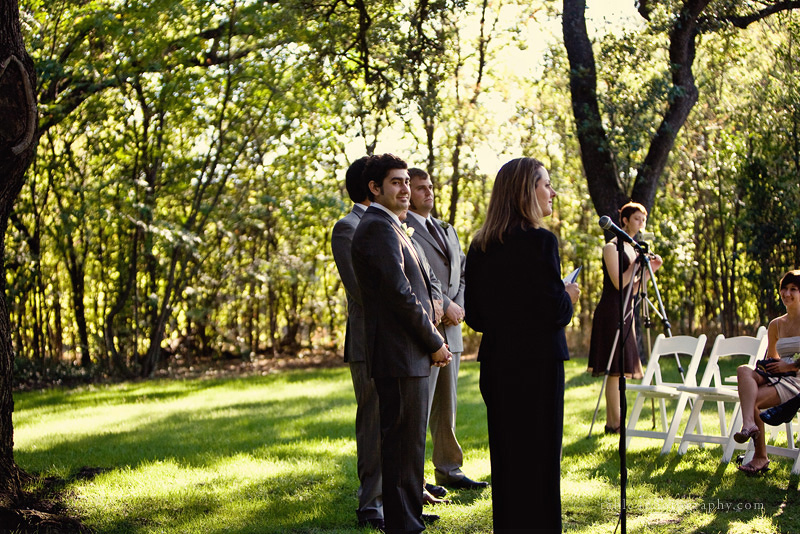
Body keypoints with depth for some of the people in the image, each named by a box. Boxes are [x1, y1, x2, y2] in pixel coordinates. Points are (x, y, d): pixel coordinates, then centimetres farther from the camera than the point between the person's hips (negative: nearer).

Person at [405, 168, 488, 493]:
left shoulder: (446, 230, 21)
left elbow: (462, 271, 20)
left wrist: (459, 306, 2)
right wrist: (445, 306, -14)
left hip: (450, 331, 8)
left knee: (447, 406, 13)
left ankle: (449, 469, 20)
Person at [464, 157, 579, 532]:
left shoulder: (480, 247, 6)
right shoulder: (540, 241, -15)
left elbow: (474, 315, 9)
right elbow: (555, 311, -17)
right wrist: (568, 296, 3)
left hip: (496, 361, 7)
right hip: (537, 362, -7)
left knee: (504, 454, 14)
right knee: (539, 455, 2)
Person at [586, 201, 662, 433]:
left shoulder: (634, 249, 17)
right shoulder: (612, 247, -8)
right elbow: (619, 283, -17)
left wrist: (650, 269, 6)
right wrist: (637, 263, -14)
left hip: (626, 312, 9)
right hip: (611, 311, -9)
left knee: (619, 370, 8)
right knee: (614, 369, -8)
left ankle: (615, 421, 11)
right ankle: (614, 423, -5)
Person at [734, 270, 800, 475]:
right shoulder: (776, 325, 17)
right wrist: (770, 365, 4)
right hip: (776, 376, 5)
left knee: (752, 401, -28)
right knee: (744, 371, -28)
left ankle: (760, 457, -18)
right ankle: (749, 425, -45)